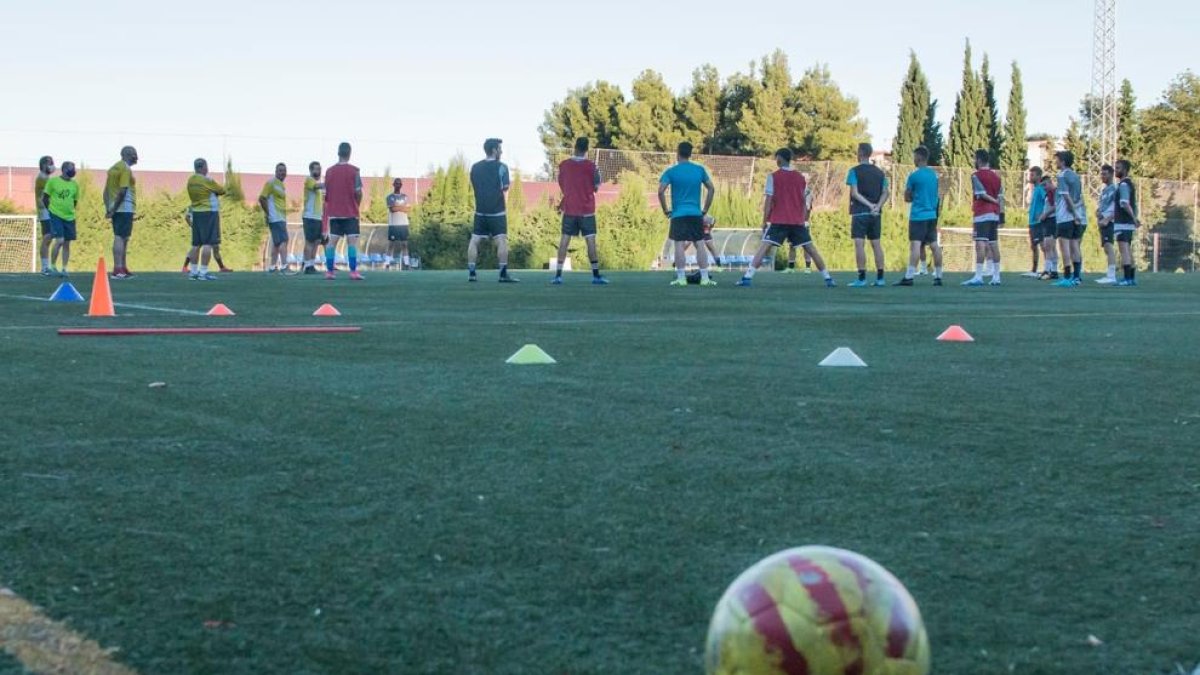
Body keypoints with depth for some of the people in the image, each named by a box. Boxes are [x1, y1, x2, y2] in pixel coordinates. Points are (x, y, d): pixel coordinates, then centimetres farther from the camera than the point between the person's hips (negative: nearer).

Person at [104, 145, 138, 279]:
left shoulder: (113, 168, 17)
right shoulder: (126, 169, -10)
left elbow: (106, 190, 15)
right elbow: (122, 191, -20)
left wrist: (108, 209, 11)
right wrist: (114, 209, -16)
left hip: (115, 209, 9)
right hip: (124, 208, -9)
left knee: (121, 238, 15)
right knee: (120, 238, -11)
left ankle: (122, 268, 21)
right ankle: (118, 270, -14)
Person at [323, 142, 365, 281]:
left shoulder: (329, 171, 4)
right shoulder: (354, 170, -6)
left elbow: (326, 193, 6)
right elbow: (358, 192, -8)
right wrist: (357, 205, 9)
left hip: (333, 212, 3)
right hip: (350, 212, -3)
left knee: (332, 241, 6)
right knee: (352, 241, -4)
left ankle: (329, 271, 4)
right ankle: (353, 271, -10)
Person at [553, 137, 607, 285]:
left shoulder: (564, 165, 0)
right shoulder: (591, 166, -7)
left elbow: (562, 186, 10)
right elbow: (596, 188, -1)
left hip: (569, 209, 2)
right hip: (587, 209, -2)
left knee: (564, 240, 3)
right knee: (591, 241, 1)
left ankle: (558, 275, -2)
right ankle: (596, 275, 1)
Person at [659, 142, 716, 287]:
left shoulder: (671, 171, -3)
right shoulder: (699, 170, 7)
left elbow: (661, 191, -11)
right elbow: (711, 189, 8)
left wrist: (665, 210, -1)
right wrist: (705, 210, 13)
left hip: (678, 214, -3)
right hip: (696, 214, 3)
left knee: (679, 245, -2)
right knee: (699, 244, 6)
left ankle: (681, 278, -5)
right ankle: (705, 277, 3)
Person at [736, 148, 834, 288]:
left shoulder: (774, 177, -2)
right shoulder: (800, 177, 11)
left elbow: (768, 200, -6)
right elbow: (804, 202, 12)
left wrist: (765, 221, -1)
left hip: (778, 220, -3)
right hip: (798, 221, 3)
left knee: (764, 247, -9)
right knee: (811, 249, 11)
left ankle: (748, 277, -22)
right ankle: (828, 278, 10)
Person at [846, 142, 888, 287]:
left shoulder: (855, 171, -5)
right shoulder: (879, 172, 12)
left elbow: (854, 193, -13)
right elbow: (885, 193, 5)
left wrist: (869, 205, -13)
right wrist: (877, 206, -7)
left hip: (860, 213, -6)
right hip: (876, 214, 6)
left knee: (859, 244, -6)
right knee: (876, 244, 9)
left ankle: (862, 278, -12)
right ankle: (880, 278, 8)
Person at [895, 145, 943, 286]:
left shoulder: (914, 175, -9)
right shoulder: (934, 174, 12)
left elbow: (907, 198, -2)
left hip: (918, 215, -7)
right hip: (932, 215, 7)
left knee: (915, 245, -14)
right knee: (934, 245, 8)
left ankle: (909, 277, -22)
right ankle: (938, 276, 11)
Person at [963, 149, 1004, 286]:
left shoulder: (976, 176, -6)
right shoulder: (996, 176, 14)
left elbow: (982, 194, -15)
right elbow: (1001, 197, 10)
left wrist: (994, 201, 0)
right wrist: (1001, 214, 10)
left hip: (982, 214, -7)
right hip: (995, 214, 7)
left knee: (980, 244, -12)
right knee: (993, 244, 11)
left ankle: (978, 276, -20)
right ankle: (996, 276, 13)